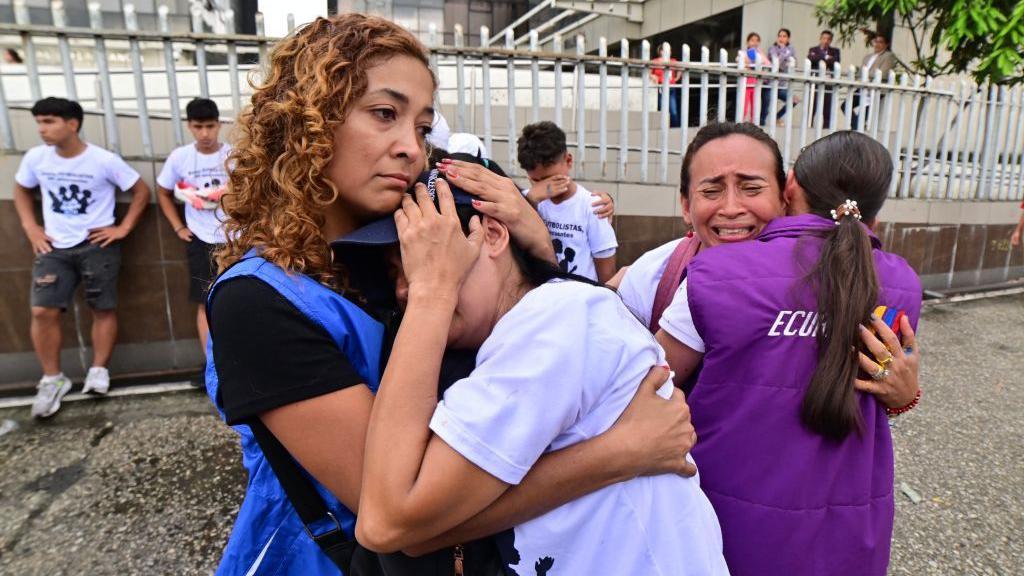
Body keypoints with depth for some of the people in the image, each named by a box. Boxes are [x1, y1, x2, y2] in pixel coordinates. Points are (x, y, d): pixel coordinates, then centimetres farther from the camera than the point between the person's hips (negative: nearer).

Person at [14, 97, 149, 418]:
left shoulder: (104, 160, -10)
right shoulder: (35, 158, 1)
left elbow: (142, 191, -1)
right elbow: (21, 190, 19)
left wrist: (123, 228, -6)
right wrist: (30, 227, 7)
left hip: (97, 245, -3)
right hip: (54, 248, 3)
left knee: (103, 309, 3)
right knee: (43, 311, -5)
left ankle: (99, 371, 16)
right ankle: (52, 379, 8)